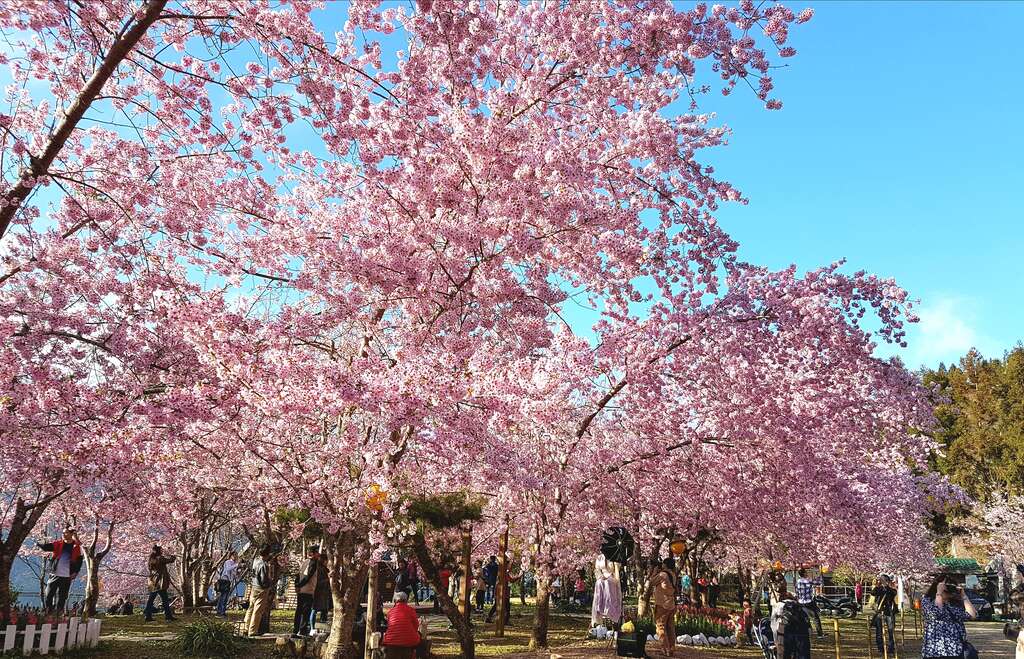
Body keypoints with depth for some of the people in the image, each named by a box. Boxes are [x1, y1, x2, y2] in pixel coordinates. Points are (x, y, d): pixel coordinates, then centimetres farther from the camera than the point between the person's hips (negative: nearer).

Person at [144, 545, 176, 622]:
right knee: (165, 599, -4)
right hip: (160, 582, -8)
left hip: (153, 583, 8)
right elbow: (171, 560, -13)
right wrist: (171, 557, 9)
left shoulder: (150, 560, 10)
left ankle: (148, 616, 9)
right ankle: (168, 615, -4)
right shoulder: (160, 558, -13)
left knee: (151, 599, 9)